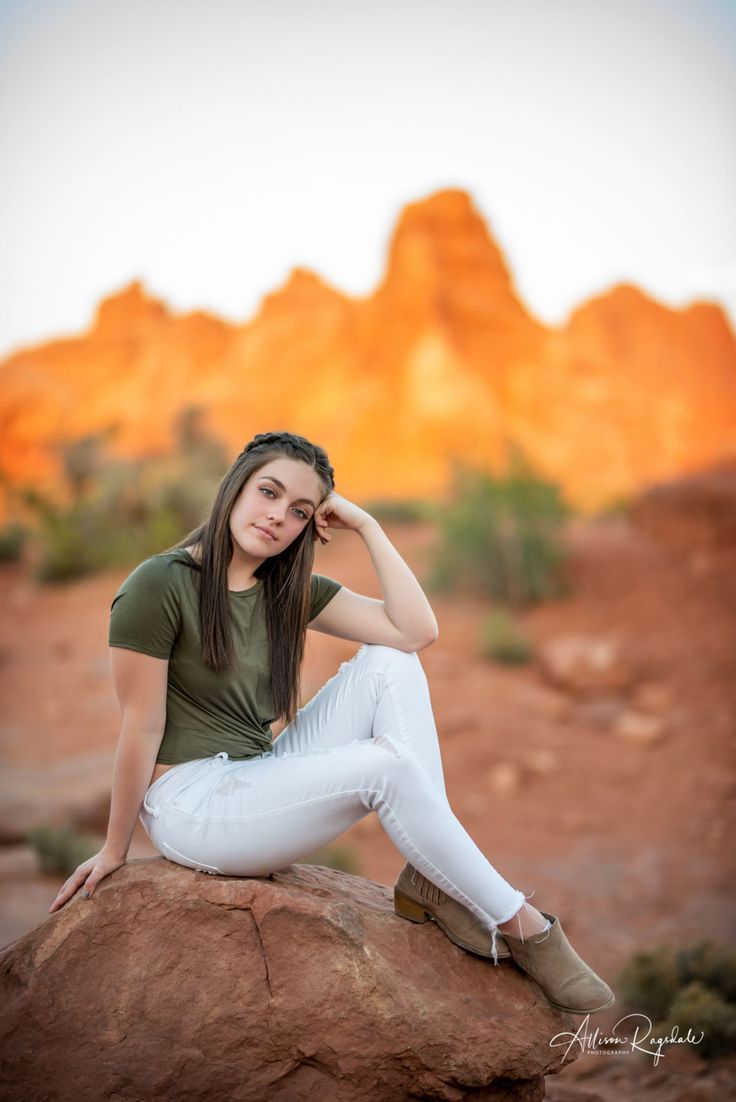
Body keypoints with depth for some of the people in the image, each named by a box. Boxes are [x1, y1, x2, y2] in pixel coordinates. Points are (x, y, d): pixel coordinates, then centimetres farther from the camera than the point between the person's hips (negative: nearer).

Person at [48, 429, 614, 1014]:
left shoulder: (289, 590, 7)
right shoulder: (159, 585, -14)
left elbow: (417, 630, -5)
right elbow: (141, 730, -12)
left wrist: (367, 525, -6)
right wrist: (114, 851, -6)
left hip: (263, 783, 8)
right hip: (191, 805, -8)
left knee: (390, 662, -9)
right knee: (386, 766, -26)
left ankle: (429, 879, -16)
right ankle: (520, 925, -13)